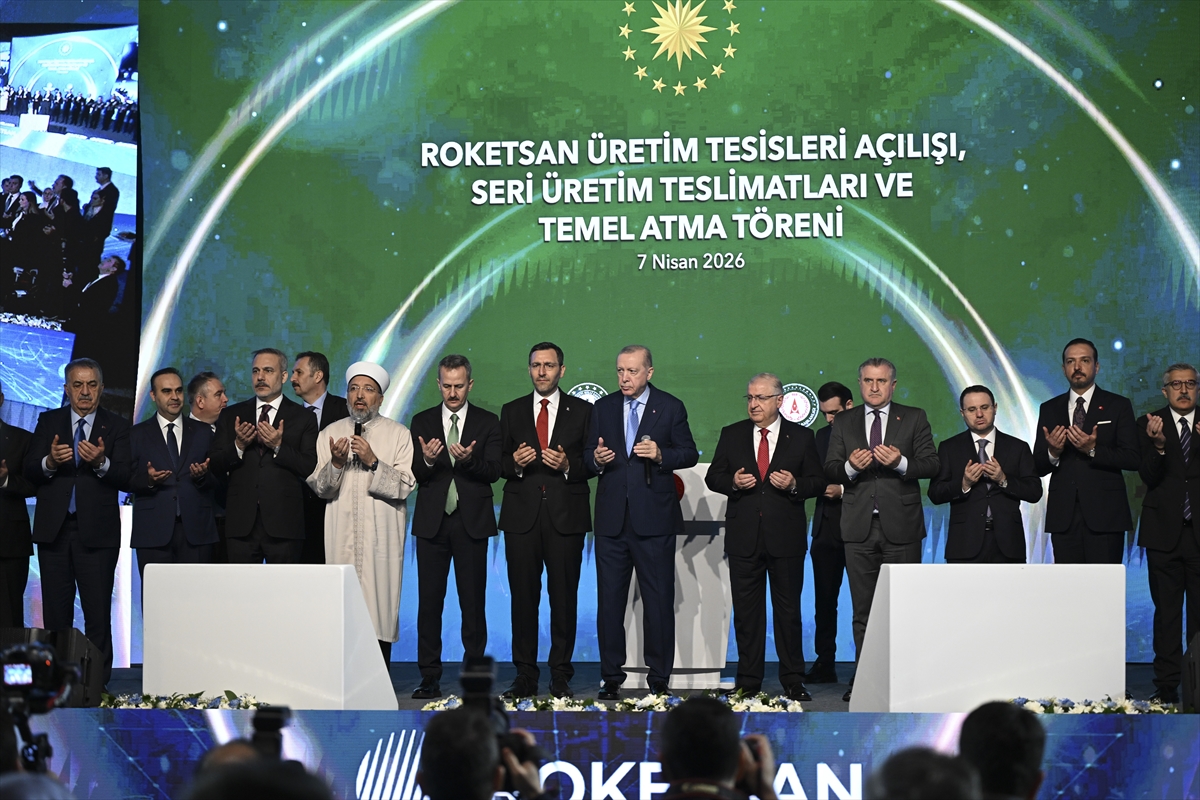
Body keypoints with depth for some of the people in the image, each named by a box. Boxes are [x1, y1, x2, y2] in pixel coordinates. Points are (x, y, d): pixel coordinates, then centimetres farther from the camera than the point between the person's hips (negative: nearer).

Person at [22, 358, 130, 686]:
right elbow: (29, 471, 0)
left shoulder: (116, 426, 4)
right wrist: (50, 462, -22)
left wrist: (101, 463, -27)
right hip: (54, 530, 2)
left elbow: (124, 477, -7)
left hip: (97, 533, -2)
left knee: (98, 612, -3)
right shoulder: (48, 422, 10)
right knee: (56, 613, 7)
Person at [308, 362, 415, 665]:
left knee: (380, 602, -6)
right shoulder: (329, 434, 13)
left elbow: (403, 487, -4)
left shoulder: (399, 435, 6)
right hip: (341, 536, 2)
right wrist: (335, 463, -11)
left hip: (381, 536, -2)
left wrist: (373, 462, -16)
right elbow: (319, 488, 7)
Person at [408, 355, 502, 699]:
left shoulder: (488, 422, 5)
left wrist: (469, 460, -24)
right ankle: (430, 677, 4)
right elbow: (415, 474, 2)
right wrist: (427, 461, -20)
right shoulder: (422, 422, 9)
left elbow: (493, 471, -5)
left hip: (471, 522, -1)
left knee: (473, 601, 0)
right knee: (429, 600, 0)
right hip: (432, 521, 1)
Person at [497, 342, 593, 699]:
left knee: (564, 597, -1)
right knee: (523, 596, 1)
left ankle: (561, 676, 6)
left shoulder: (582, 411, 8)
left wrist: (568, 465, -13)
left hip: (566, 516, -1)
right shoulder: (512, 411, 13)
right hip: (522, 516, 1)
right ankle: (525, 675, 6)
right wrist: (515, 462, -10)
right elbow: (500, 463, 11)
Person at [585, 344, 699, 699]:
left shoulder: (670, 407, 3)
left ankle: (659, 679, 9)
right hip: (612, 520, 3)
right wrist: (596, 459, -9)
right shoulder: (603, 408, 12)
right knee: (609, 600, 4)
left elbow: (689, 454, 3)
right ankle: (611, 678, 11)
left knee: (659, 600, 1)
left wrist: (661, 454, -15)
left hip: (654, 519, -3)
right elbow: (588, 455, 14)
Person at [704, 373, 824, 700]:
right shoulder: (731, 435, 8)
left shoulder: (802, 437, 4)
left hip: (786, 536, -1)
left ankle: (793, 680, 11)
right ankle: (748, 681, 13)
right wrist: (733, 482, -11)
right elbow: (713, 477, 9)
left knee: (788, 609, 3)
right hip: (744, 537, 2)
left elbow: (818, 482, 4)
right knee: (746, 611, 5)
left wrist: (795, 485, -15)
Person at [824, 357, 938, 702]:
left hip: (901, 527, -2)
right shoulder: (844, 422, 11)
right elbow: (829, 470, 5)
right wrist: (850, 466, -16)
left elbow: (931, 465, -2)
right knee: (863, 609, 5)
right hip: (859, 528, 2)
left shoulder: (914, 418, 5)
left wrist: (901, 463, -20)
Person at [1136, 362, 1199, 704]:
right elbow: (1149, 477, -6)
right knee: (1166, 614, 3)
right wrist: (1159, 445, -24)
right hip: (1165, 532, 0)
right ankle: (1166, 687, 8)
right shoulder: (1150, 425, 4)